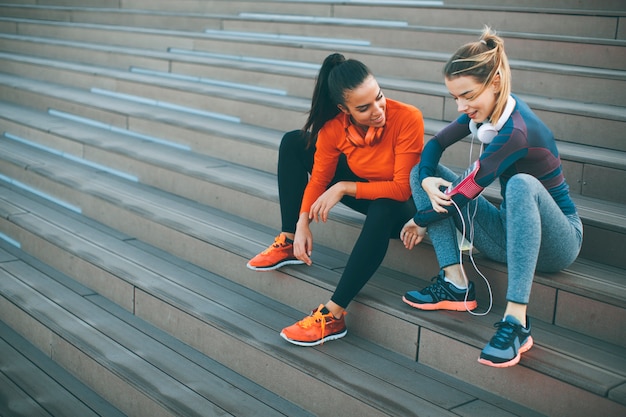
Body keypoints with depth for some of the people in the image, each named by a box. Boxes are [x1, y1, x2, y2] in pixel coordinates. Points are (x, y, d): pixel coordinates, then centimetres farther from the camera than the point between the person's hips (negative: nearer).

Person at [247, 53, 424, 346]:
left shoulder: (407, 118, -30)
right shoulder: (334, 126, -17)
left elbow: (402, 188, -29)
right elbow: (319, 178, -5)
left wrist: (344, 187, -28)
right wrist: (302, 223, -17)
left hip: (400, 205, -5)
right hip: (365, 190, 6)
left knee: (382, 209, -44)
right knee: (293, 144, 0)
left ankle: (334, 315, -37)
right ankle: (289, 243, 4)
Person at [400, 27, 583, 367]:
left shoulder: (515, 132, -28)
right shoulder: (486, 109, -3)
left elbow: (464, 193, -23)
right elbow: (436, 144, 5)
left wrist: (420, 221, -6)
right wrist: (426, 180, -17)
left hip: (556, 242, -8)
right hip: (508, 232, 8)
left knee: (522, 185, -42)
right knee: (421, 171, -3)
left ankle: (517, 321, -44)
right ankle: (456, 285, -14)